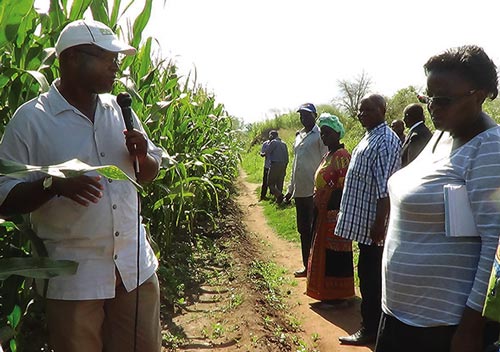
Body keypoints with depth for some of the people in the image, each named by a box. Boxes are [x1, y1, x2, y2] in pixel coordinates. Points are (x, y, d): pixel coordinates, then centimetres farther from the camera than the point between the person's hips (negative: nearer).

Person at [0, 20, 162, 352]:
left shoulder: (120, 109, 6)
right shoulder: (30, 119, -9)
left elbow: (148, 174, 13)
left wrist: (142, 155, -9)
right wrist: (53, 183, -26)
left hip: (136, 265, 5)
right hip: (73, 275, -4)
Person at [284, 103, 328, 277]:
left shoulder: (320, 135, -7)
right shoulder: (298, 136, 17)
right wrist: (290, 188, 21)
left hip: (314, 191, -8)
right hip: (300, 191, 8)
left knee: (314, 230, -1)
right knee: (303, 230, 14)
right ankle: (306, 266, 24)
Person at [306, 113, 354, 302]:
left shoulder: (342, 156, -15)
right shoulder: (327, 156, 14)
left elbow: (344, 187, -20)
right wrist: (317, 209, 16)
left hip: (335, 214, -10)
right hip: (324, 214, 10)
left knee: (335, 253, 0)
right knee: (324, 251, 17)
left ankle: (338, 293, 14)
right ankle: (326, 291, 31)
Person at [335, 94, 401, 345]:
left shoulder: (385, 141, -16)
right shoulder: (370, 137, 15)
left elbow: (385, 188, -23)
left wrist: (379, 222, -25)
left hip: (371, 221, -10)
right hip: (362, 219, 10)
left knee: (370, 276, 0)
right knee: (368, 274, 18)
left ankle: (370, 330, 13)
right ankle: (371, 322, 31)